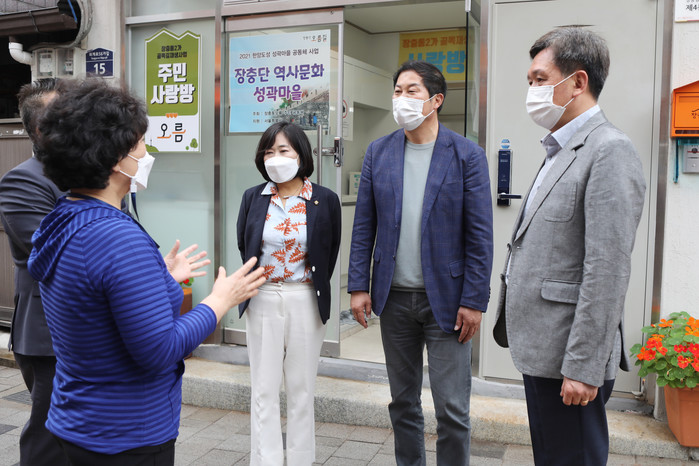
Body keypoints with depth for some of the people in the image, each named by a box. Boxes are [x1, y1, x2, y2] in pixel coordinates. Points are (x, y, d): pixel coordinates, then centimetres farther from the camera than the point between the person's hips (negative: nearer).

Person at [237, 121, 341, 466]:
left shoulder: (325, 200, -4)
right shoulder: (253, 198, 3)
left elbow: (331, 253, 6)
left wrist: (315, 289, 7)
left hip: (305, 301, -1)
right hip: (262, 299, 2)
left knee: (301, 389, 9)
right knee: (264, 390, 6)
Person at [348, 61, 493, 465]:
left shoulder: (467, 155, -5)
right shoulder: (378, 152, 5)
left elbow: (480, 235, -6)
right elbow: (364, 226, 5)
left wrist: (474, 300, -10)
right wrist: (359, 286, 0)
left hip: (446, 298, -3)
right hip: (395, 297, 4)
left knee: (453, 410, 2)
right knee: (403, 402, 16)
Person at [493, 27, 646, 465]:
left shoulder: (611, 152, -15)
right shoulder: (560, 151, 15)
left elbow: (607, 271, -21)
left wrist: (584, 367, -21)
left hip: (570, 358, -9)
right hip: (540, 349, 9)